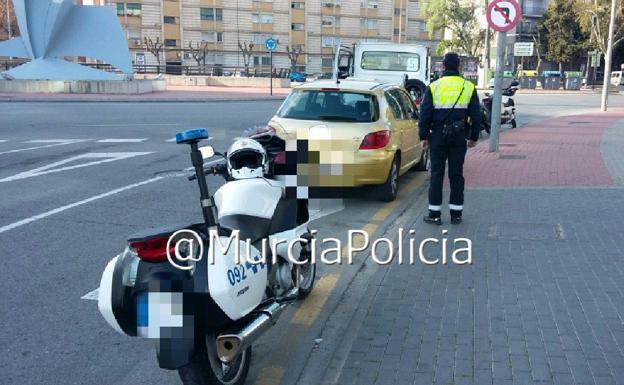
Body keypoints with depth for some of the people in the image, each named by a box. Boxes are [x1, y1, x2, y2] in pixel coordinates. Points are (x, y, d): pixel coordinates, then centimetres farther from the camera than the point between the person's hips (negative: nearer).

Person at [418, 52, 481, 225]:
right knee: (456, 174, 8)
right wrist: (474, 137, 13)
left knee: (437, 174, 3)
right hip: (459, 137, 2)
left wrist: (423, 137, 4)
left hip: (438, 136, -1)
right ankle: (456, 214, 11)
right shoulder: (468, 87, 3)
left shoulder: (434, 87, -2)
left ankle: (434, 214, 5)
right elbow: (476, 115, 5)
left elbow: (425, 114, -3)